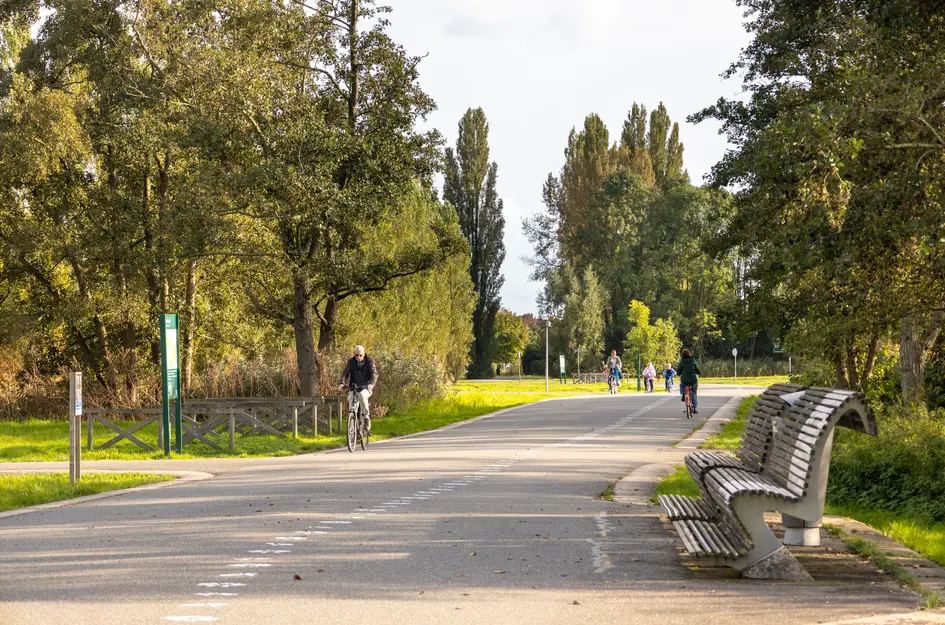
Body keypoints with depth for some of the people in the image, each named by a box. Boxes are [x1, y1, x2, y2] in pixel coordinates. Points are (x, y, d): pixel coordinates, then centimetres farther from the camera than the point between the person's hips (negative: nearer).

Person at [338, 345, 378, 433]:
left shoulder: (369, 361, -3)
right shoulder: (351, 361, 4)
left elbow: (374, 373, -15)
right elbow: (345, 373, -5)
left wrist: (371, 383, -36)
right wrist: (342, 383, -25)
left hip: (366, 387, -3)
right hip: (353, 387, 3)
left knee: (362, 395, -35)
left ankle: (367, 417, -20)